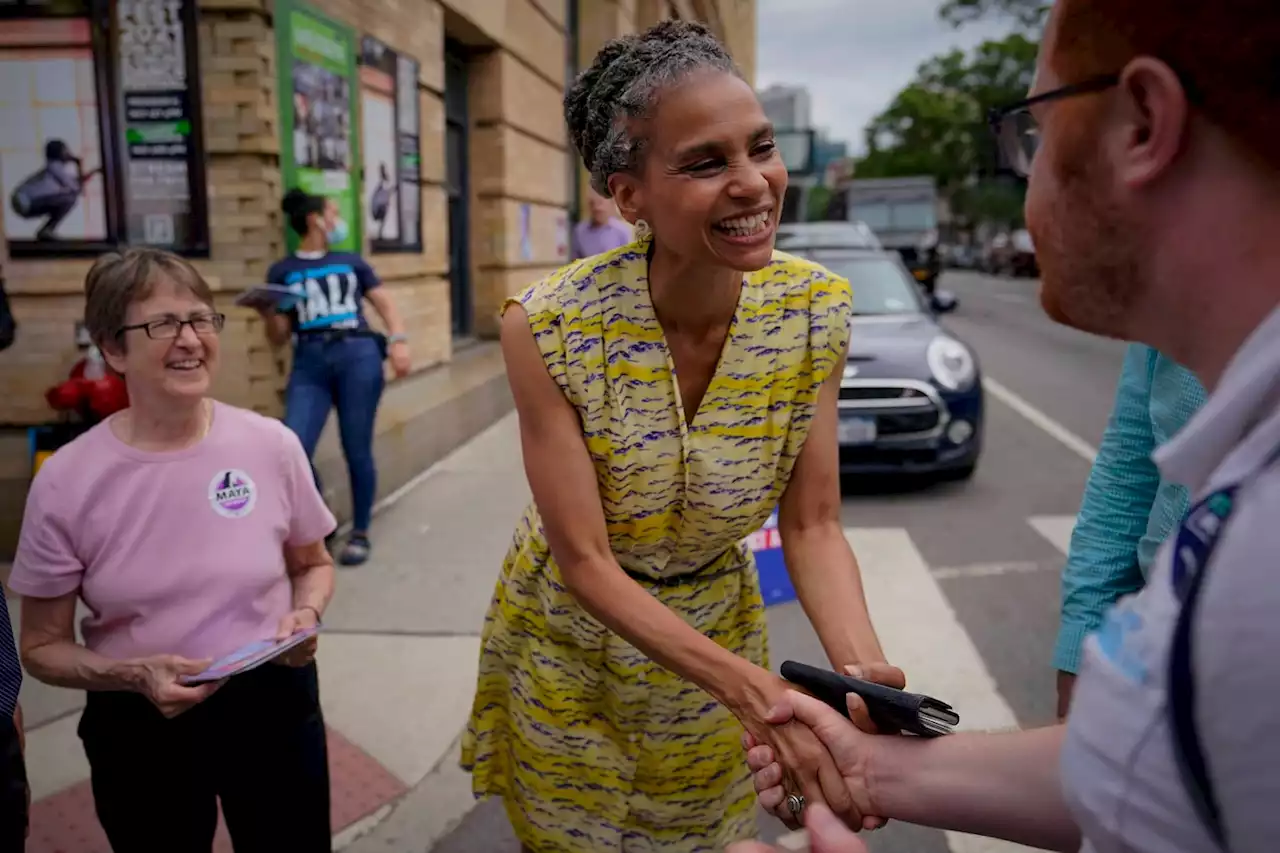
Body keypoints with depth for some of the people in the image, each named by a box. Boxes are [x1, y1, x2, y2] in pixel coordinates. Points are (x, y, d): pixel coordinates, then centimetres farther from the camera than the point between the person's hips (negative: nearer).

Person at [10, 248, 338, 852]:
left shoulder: (272, 445, -10)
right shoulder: (66, 481, -12)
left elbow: (312, 564, 7)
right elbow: (43, 647, -4)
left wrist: (306, 616, -14)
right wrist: (133, 674, -21)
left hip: (272, 705, 1)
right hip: (138, 727, 0)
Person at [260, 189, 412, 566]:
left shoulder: (351, 262, 19)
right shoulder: (282, 272, 15)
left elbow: (385, 304, 15)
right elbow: (279, 336, 14)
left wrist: (398, 341, -3)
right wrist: (268, 315, -7)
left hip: (358, 355, 0)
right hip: (309, 362, 0)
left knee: (357, 450, -1)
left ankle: (360, 532, 13)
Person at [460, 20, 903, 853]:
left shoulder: (817, 312, -19)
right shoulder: (549, 330, -29)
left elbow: (813, 526, -14)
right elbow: (585, 565, -25)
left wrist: (864, 675, -32)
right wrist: (759, 690, -36)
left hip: (716, 627, 3)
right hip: (570, 634, -2)